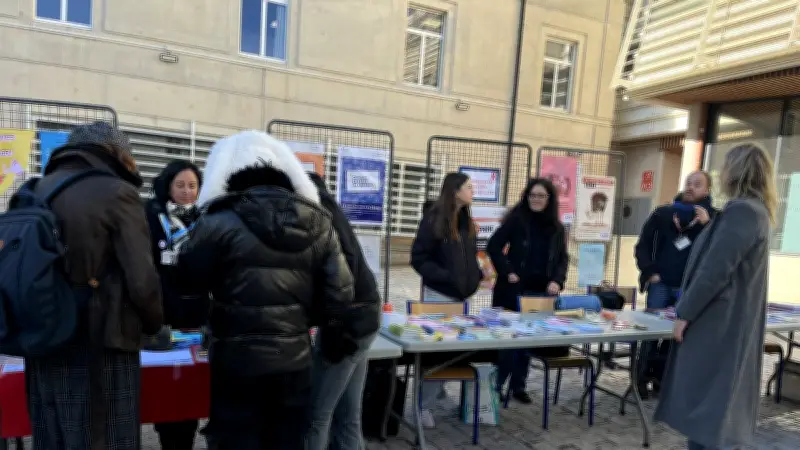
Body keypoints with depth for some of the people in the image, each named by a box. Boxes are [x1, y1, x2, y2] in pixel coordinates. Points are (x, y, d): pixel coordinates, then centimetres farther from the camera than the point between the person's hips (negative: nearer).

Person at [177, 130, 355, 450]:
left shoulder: (221, 223, -12)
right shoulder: (319, 224, 2)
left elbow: (187, 277, 1)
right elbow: (339, 293, 3)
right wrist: (334, 337, 16)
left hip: (239, 360, -4)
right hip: (295, 360, 4)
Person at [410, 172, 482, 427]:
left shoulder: (467, 221, 9)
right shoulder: (433, 219, -12)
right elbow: (418, 259, -13)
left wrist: (478, 274, 1)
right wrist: (446, 277, -21)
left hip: (462, 294, 7)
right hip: (440, 294, -6)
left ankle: (438, 390, 26)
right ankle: (424, 405, 7)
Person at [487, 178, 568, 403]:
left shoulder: (556, 227, 8)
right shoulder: (516, 219, -5)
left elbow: (563, 258, 9)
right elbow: (493, 246, -8)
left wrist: (557, 281, -7)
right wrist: (507, 272, -14)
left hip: (540, 292, 4)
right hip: (513, 290, -4)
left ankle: (518, 385, 25)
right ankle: (495, 385, 15)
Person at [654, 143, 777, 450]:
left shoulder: (741, 210, -18)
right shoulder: (755, 210, 14)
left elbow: (715, 270, -22)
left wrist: (685, 313, -16)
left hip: (720, 324, -10)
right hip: (730, 323, 10)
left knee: (708, 405, -3)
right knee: (720, 402, 17)